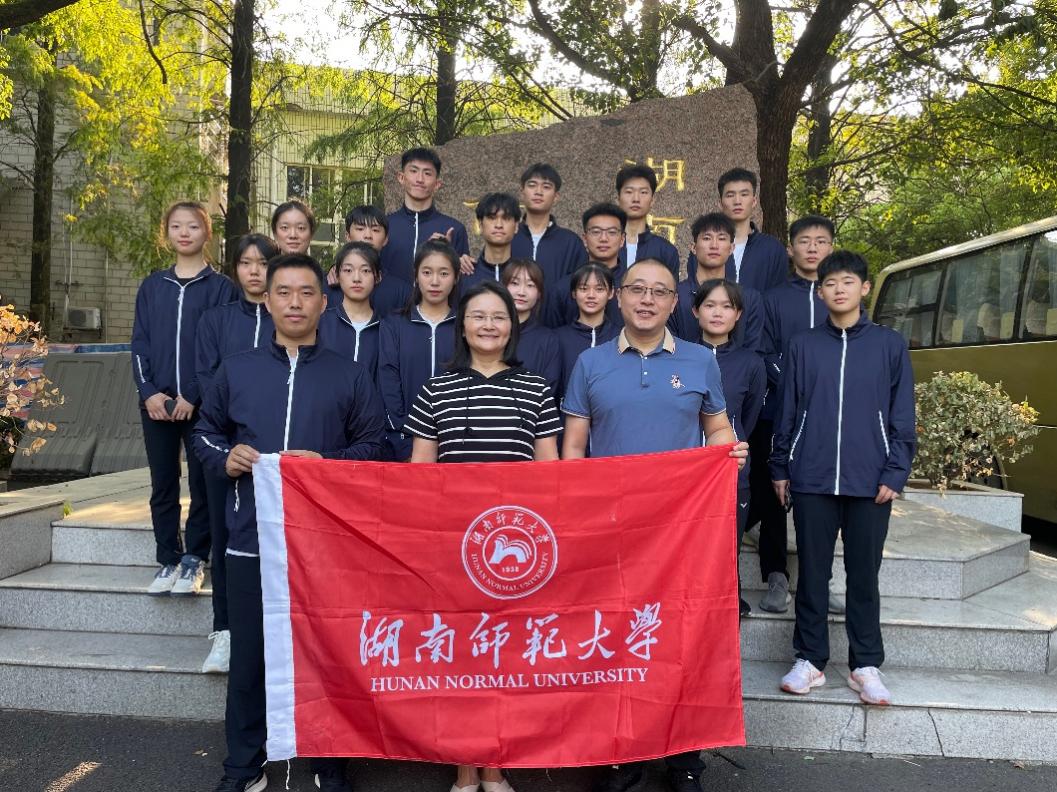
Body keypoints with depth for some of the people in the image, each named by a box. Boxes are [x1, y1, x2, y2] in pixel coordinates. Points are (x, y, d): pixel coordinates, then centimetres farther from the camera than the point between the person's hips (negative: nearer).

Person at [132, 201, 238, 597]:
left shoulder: (220, 287, 2)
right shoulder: (151, 286, 13)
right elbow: (140, 342, 9)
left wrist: (192, 396, -12)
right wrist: (149, 392, -5)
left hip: (201, 404, -3)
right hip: (156, 403, 3)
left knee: (202, 482, 1)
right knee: (163, 483, 7)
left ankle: (194, 558, 11)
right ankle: (167, 559, 15)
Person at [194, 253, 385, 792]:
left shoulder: (350, 375, 6)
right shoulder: (236, 369, 10)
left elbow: (372, 448, 4)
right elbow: (205, 434, 16)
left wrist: (328, 464, -13)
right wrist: (226, 458, -5)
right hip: (251, 538, 2)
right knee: (249, 655, 10)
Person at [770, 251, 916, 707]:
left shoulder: (890, 345, 4)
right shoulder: (802, 346, 7)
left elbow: (902, 417, 3)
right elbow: (788, 412, 9)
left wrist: (895, 474, -4)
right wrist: (780, 468, 6)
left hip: (870, 481, -1)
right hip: (811, 480, 1)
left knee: (864, 575, 7)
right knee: (812, 574, 7)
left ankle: (865, 665, 20)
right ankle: (810, 660, 19)